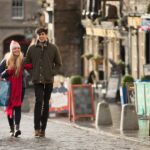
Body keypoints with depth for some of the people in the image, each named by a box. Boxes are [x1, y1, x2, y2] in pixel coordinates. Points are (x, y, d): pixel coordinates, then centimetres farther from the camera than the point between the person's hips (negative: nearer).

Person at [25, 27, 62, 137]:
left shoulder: (53, 48, 4)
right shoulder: (32, 48, 5)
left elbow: (58, 64, 8)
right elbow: (27, 63, 13)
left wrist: (52, 73, -5)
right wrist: (32, 73, 1)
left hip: (49, 80, 1)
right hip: (37, 80, -1)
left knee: (46, 103, 5)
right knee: (39, 100, -16)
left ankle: (43, 128, 11)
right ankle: (37, 127, -15)